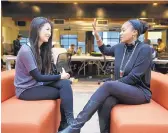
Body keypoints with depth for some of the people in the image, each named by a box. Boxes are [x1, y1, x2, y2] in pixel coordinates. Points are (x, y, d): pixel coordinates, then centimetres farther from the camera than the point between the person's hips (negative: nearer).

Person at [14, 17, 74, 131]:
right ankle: (69, 122, -3)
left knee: (65, 83, -15)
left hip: (38, 84, 7)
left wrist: (61, 77, -13)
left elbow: (45, 73, 3)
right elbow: (38, 77, -20)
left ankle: (65, 124, -7)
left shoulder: (41, 48, 8)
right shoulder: (26, 50, -20)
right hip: (26, 90, -7)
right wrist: (60, 76, -13)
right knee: (65, 91, -18)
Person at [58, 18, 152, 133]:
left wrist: (113, 84, -15)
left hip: (140, 92, -5)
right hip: (121, 90, 5)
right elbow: (105, 50, 27)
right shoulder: (120, 47, 8)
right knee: (105, 103, -33)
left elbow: (134, 77, -16)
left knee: (108, 85, -33)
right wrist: (96, 34, 11)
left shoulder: (145, 49, -11)